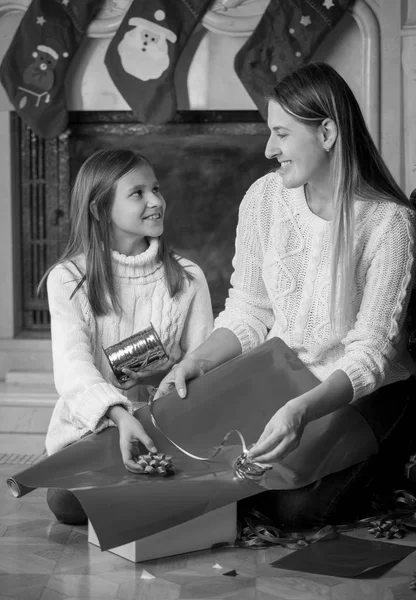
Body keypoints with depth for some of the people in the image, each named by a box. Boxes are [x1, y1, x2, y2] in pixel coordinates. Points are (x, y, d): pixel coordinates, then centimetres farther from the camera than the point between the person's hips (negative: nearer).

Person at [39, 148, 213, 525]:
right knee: (66, 500, -28)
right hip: (90, 424, -1)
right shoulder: (69, 279, -3)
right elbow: (72, 366, -16)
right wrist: (120, 416, -34)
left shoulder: (187, 278, 4)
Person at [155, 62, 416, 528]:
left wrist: (305, 410, -39)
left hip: (364, 387, -4)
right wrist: (196, 362, -15)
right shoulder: (264, 197, -5)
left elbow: (371, 353, -23)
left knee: (296, 506, -23)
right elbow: (247, 313, 2)